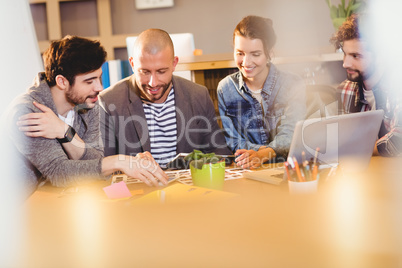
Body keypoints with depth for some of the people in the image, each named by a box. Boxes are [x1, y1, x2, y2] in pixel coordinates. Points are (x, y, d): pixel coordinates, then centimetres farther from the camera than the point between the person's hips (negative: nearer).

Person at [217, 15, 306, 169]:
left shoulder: (293, 86, -4)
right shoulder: (225, 89, 2)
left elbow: (288, 135, -15)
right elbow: (233, 143, 1)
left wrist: (261, 155, -37)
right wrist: (274, 150, -15)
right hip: (244, 174, 3)